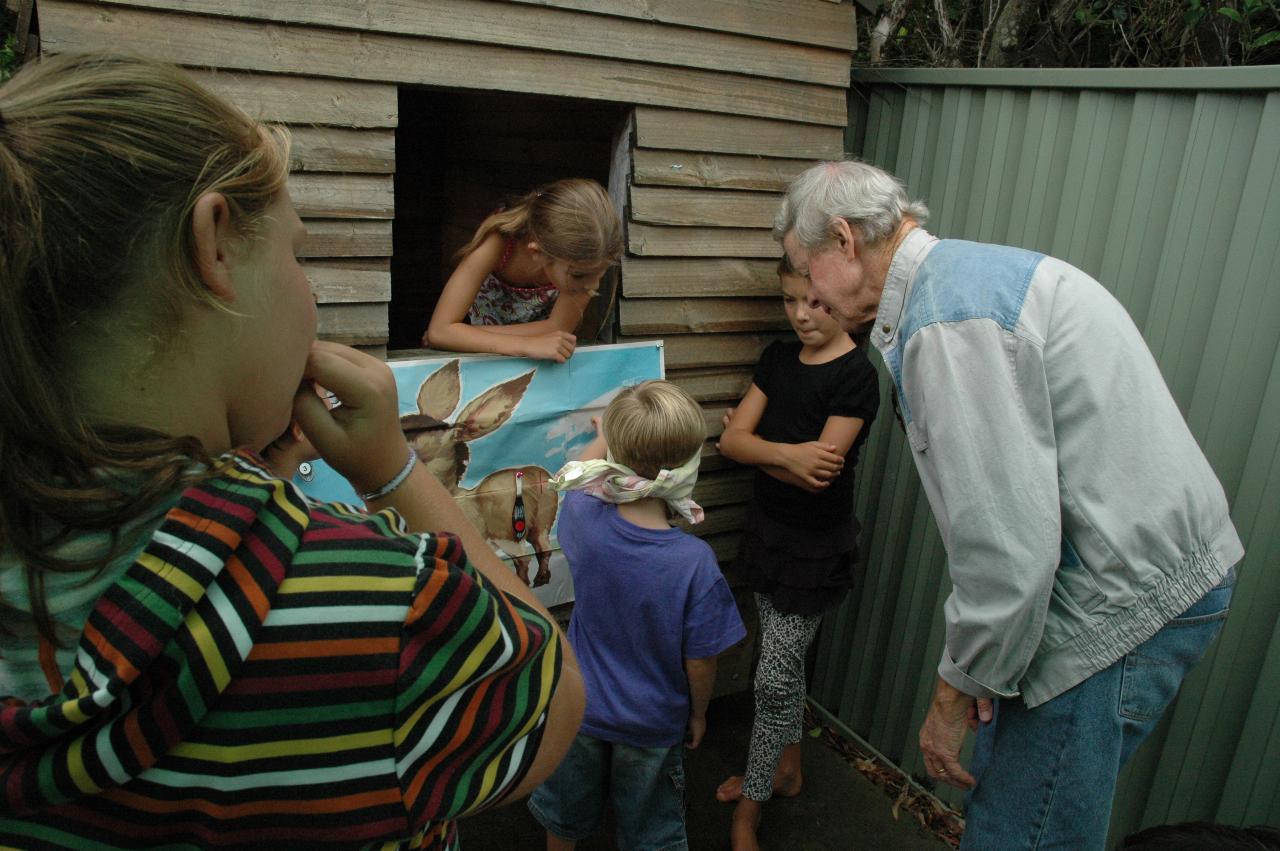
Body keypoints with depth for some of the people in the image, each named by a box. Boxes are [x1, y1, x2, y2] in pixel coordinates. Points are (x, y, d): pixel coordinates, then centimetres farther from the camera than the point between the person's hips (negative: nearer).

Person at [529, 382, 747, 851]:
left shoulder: (583, 518, -25)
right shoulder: (695, 561, -32)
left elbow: (575, 478, 2)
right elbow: (701, 660, -18)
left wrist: (608, 434, 17)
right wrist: (698, 712, 2)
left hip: (579, 706, 2)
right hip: (652, 723, -2)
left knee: (565, 812, 30)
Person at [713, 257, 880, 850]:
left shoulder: (857, 376, -17)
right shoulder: (778, 358, 3)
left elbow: (820, 475, -23)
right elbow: (731, 441, -5)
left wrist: (754, 444, -12)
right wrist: (786, 453, -24)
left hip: (816, 547, -6)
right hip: (767, 528, 6)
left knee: (775, 677, 1)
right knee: (786, 663, 20)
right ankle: (787, 767, 40)